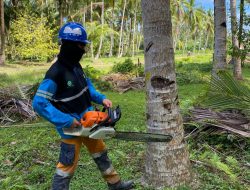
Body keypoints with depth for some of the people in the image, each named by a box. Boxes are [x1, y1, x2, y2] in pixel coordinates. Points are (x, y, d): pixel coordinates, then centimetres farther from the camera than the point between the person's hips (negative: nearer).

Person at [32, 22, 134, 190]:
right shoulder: (56, 73, -26)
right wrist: (66, 121, -28)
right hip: (72, 127, -9)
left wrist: (101, 98, -2)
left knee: (101, 153, 22)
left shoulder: (75, 66, 1)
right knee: (68, 165, 5)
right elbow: (39, 103, -28)